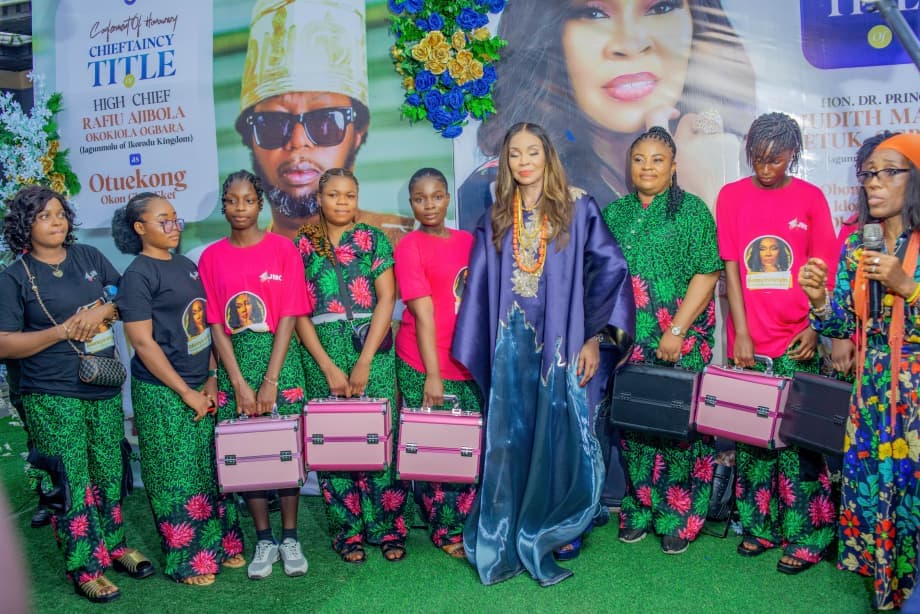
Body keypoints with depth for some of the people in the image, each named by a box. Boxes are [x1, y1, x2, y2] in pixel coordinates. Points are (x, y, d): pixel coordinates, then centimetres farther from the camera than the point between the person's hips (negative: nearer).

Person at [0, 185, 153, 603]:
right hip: (54, 399, -4)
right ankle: (86, 568, 15)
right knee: (71, 485, 2)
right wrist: (63, 331, -17)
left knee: (109, 474, 15)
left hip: (105, 388, 4)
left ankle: (113, 545, 32)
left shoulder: (89, 257, 7)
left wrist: (104, 310, -10)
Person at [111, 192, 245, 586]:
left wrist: (211, 379, 4)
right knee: (177, 478, 5)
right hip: (162, 393, -6)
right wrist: (186, 393, -13)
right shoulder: (137, 276, -11)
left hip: (201, 388, 6)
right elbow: (143, 342, -14)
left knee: (211, 470, 12)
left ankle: (220, 544, 27)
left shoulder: (187, 266, 10)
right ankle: (187, 561, 20)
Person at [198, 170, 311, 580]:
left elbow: (289, 317, -6)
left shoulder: (283, 248, -1)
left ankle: (290, 538, 17)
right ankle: (263, 540, 19)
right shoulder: (211, 257, 4)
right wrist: (239, 383, -8)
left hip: (280, 356, -1)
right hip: (233, 361, 2)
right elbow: (215, 323, 0)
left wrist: (270, 381, -12)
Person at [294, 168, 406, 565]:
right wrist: (329, 368, -6)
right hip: (321, 351, 1)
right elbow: (297, 312, 2)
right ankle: (347, 531, 17)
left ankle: (387, 527, 13)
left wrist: (365, 362, -10)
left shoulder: (373, 239, 5)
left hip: (373, 348, -1)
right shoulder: (302, 245, 7)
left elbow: (386, 299, -2)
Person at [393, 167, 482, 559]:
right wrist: (433, 375, -16)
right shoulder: (409, 247, -6)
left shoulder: (468, 242, 10)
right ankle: (447, 533, 21)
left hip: (468, 363, 5)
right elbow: (423, 313, -13)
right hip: (424, 368, -5)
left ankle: (468, 527, 26)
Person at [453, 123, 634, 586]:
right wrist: (474, 355, 6)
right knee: (514, 438, 6)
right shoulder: (496, 220, 11)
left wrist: (595, 339, -12)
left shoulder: (578, 208, 0)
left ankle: (561, 529, 19)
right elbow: (480, 289, 10)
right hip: (513, 348, 3)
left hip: (563, 344, -3)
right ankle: (513, 535, 19)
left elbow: (609, 271, -5)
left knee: (561, 434, 3)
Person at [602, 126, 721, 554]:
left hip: (680, 342, -4)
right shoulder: (614, 213, 13)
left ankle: (680, 517, 14)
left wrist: (677, 330, -14)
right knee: (632, 423, 7)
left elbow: (707, 274, -6)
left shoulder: (692, 210, 0)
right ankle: (639, 510, 22)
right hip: (627, 342, 4)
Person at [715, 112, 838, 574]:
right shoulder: (731, 196, 5)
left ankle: (805, 537, 12)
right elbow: (730, 267, 2)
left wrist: (814, 327, -7)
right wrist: (741, 333, -4)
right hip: (748, 340, 1)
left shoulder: (810, 197, 3)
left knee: (798, 440, 0)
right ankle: (760, 527, 21)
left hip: (795, 342, -1)